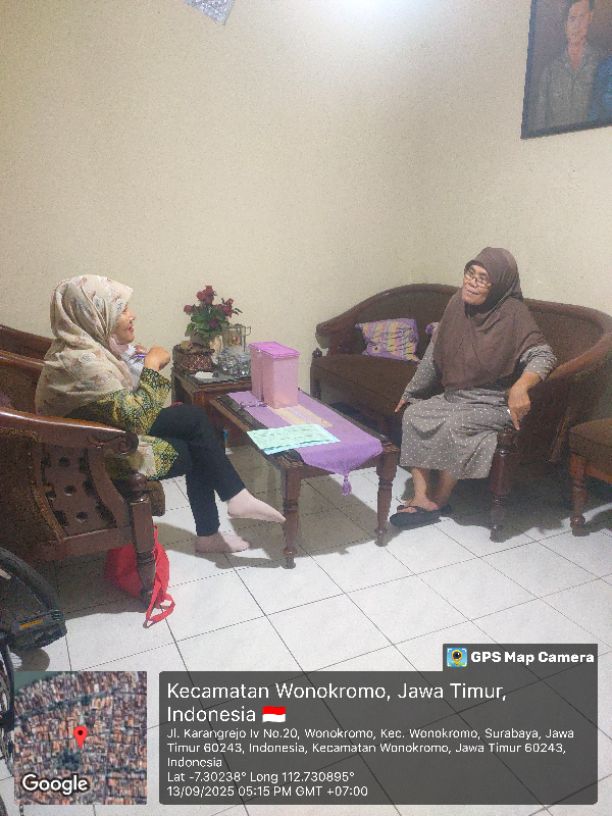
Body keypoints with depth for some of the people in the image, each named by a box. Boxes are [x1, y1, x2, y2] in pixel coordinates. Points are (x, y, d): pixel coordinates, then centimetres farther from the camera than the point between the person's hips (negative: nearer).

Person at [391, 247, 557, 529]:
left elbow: (543, 355, -24)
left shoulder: (513, 313, -16)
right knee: (413, 414, -15)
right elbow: (434, 353, 9)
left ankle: (437, 500, -9)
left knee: (454, 425, -30)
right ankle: (421, 497, -16)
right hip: (454, 396, 6)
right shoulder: (458, 303, 1)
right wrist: (411, 392, 13)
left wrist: (520, 387, -45)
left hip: (495, 403, -6)